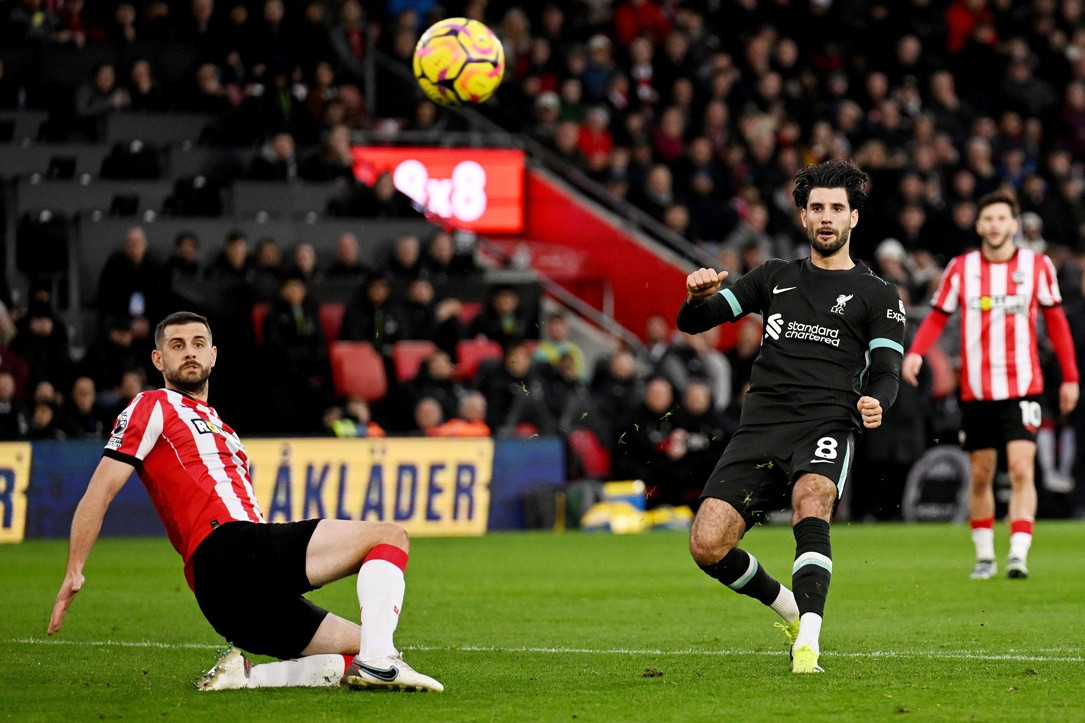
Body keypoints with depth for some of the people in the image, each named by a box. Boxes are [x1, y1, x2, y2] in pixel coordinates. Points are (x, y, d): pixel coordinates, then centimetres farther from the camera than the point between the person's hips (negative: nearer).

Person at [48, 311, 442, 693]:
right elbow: (100, 491, -1)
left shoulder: (220, 428, 33)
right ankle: (378, 661, -32)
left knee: (361, 650, 4)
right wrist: (74, 571, -10)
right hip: (227, 552, -8)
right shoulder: (152, 407, 8)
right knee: (389, 536, -11)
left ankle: (244, 675, -8)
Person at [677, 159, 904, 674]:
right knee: (707, 546, -13)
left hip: (827, 425, -3)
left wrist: (876, 402, -22)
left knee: (811, 501, -36)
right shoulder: (774, 278, 22)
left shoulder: (877, 296, 13)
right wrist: (697, 298, -6)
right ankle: (788, 608, 15)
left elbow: (886, 370, 2)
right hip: (760, 428, 3)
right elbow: (693, 323, 19)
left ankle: (808, 643, -44)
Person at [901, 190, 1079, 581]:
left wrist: (1070, 376, 6)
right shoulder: (960, 268, 2)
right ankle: (984, 556, 20)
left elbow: (1056, 320, 8)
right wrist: (915, 352, -15)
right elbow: (937, 316, 4)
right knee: (980, 475, 8)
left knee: (1021, 470, -15)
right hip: (976, 390, 2)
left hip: (1022, 387, -2)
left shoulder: (1037, 266, 1)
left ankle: (1019, 555, -20)